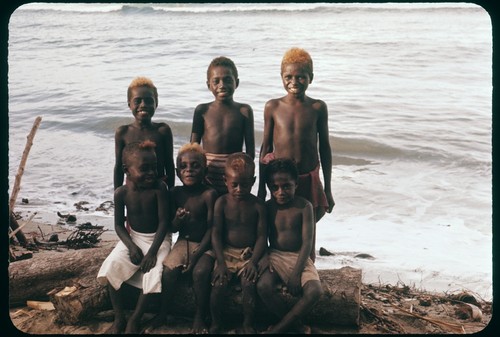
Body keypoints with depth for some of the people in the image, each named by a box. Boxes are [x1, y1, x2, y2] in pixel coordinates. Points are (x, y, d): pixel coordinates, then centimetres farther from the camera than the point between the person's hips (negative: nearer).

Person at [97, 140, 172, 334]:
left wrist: (152, 251, -23)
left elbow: (164, 222, -17)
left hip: (158, 238, -2)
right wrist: (131, 246, -19)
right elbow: (119, 225, -3)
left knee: (153, 273, -27)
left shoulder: (159, 188, -19)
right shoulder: (121, 193, -11)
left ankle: (135, 320, -5)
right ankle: (119, 318, -2)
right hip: (133, 238, 3)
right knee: (110, 268, -19)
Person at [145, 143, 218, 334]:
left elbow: (211, 228, -12)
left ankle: (200, 317, -8)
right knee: (169, 269, -21)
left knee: (200, 272, -29)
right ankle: (162, 313, 0)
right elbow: (172, 229, 4)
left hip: (204, 244, -3)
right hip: (183, 241, 3)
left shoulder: (209, 194, -13)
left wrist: (196, 255, -19)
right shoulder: (176, 193, -1)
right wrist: (177, 220, -20)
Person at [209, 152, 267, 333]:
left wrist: (253, 262, -16)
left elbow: (262, 236, -4)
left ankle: (248, 325, -4)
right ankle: (215, 323, 2)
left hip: (249, 253, 0)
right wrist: (221, 263, -13)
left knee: (249, 284, -25)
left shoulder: (258, 205, -3)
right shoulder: (222, 203, -2)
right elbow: (216, 234, -4)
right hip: (226, 252, 1)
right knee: (219, 284, -21)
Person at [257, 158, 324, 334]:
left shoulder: (304, 207, -9)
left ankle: (279, 328, -13)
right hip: (275, 256, 2)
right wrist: (264, 260, -13)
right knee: (263, 286, -30)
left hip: (299, 257, -1)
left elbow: (307, 242, -11)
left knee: (315, 291, -28)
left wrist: (296, 273, -16)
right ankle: (295, 325, -10)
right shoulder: (267, 207, -1)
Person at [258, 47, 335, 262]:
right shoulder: (273, 107, -2)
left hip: (309, 180, 0)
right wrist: (261, 188, 6)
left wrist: (327, 189, 5)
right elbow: (266, 147, 4)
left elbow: (324, 148, 5)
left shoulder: (318, 108, -1)